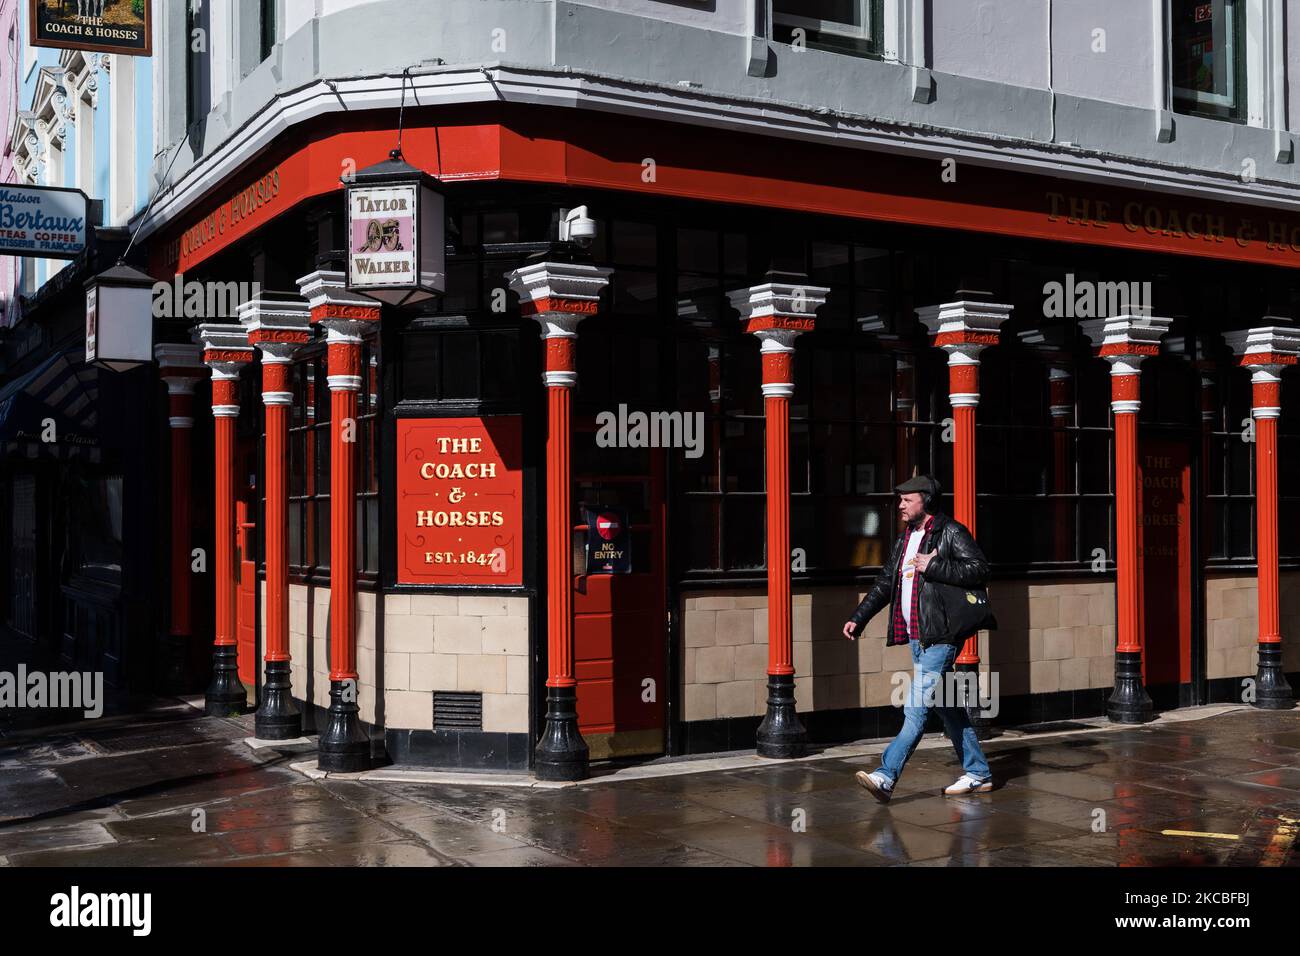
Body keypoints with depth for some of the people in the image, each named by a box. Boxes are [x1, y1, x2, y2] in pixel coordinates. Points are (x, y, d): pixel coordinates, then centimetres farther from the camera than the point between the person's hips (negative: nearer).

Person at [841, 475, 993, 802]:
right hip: (916, 637, 9)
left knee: (916, 708, -13)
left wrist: (933, 566, -20)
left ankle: (886, 777, -17)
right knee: (946, 707, 14)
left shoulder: (951, 532, -7)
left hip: (940, 637, -9)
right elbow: (885, 584, 22)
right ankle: (978, 774, 24)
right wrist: (858, 619, 14)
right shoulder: (904, 539, 18)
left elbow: (980, 569, -16)